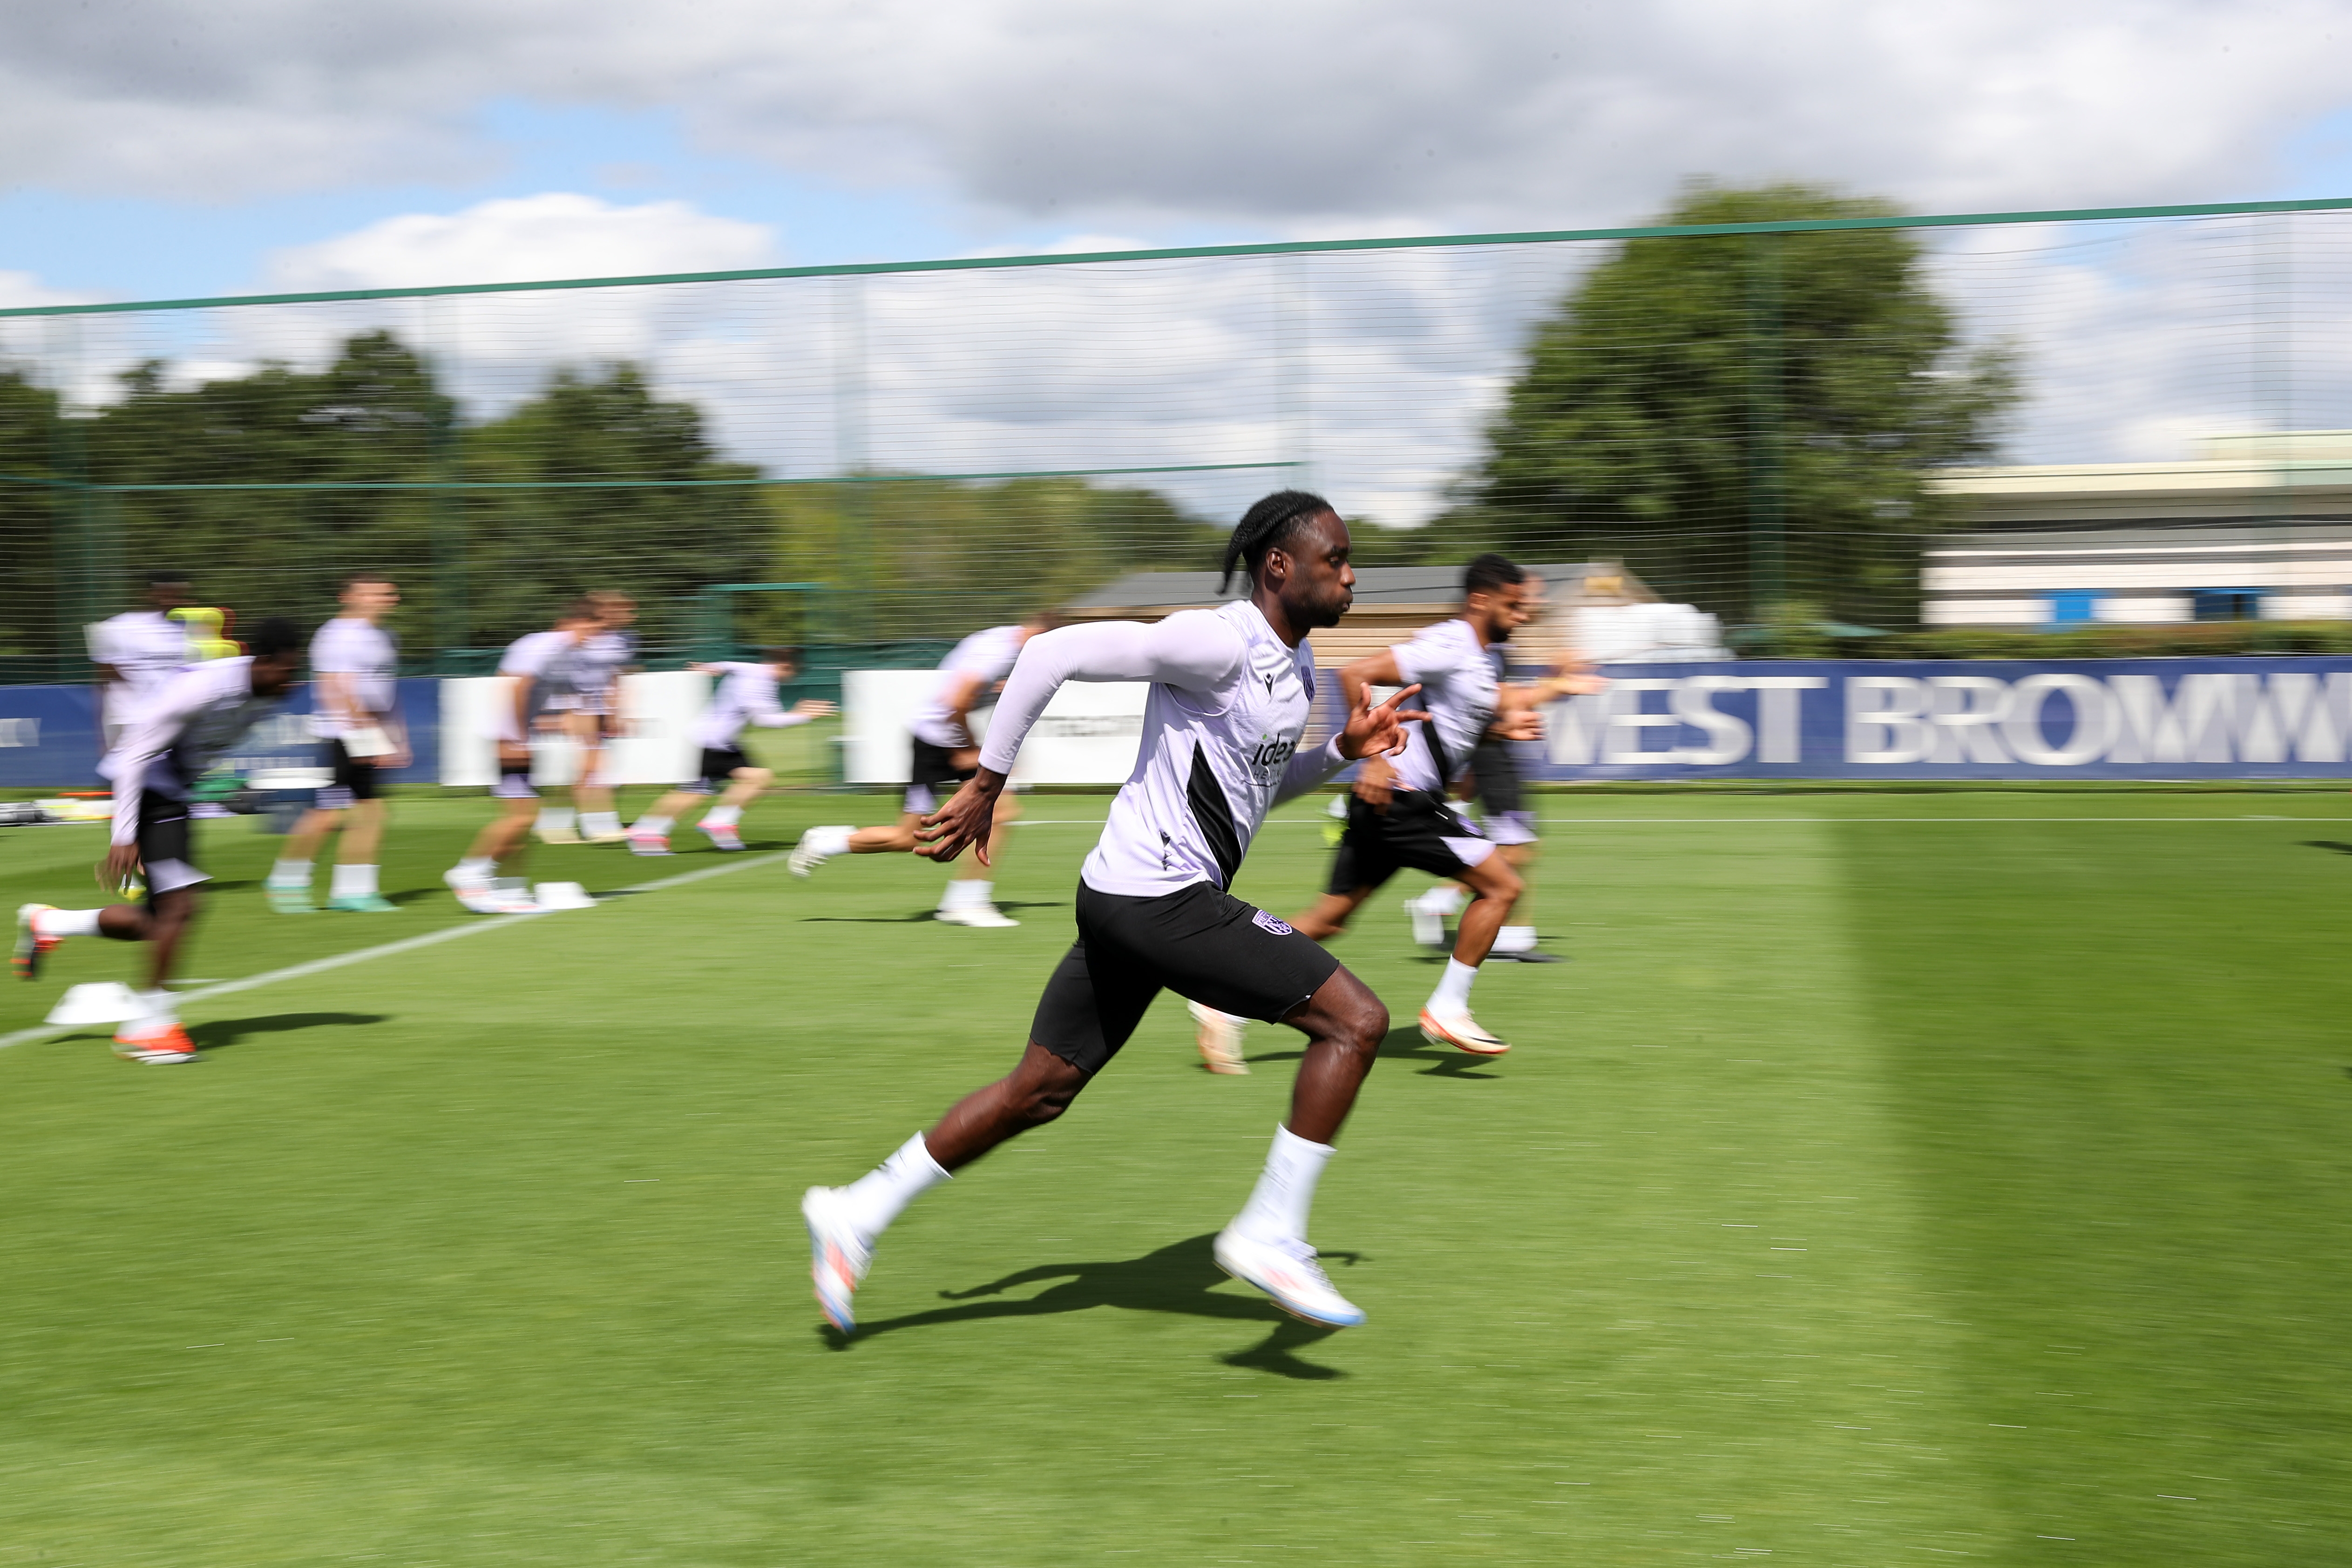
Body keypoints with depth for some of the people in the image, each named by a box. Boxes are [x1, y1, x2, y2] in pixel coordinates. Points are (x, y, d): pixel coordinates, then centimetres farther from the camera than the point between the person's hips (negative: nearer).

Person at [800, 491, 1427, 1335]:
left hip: (1135, 900, 10)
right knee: (1355, 1018, -11)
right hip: (1159, 895, -10)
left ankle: (856, 1213, 22)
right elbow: (1053, 653, -19)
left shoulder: (1294, 665, 14)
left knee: (1040, 1091, 14)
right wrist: (988, 783, -16)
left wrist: (1344, 750, 11)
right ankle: (1270, 1235, -5)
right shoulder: (1219, 642, -16)